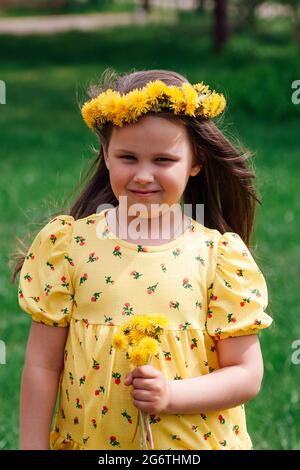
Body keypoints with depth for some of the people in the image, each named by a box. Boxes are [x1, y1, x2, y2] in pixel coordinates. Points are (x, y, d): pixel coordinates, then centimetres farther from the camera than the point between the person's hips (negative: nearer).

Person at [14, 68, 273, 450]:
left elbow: (246, 375, -6)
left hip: (195, 441, -1)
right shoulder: (67, 243, -5)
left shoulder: (220, 254, -7)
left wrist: (171, 396, -20)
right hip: (88, 438, 1)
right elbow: (42, 365, -3)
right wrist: (33, 447, -6)